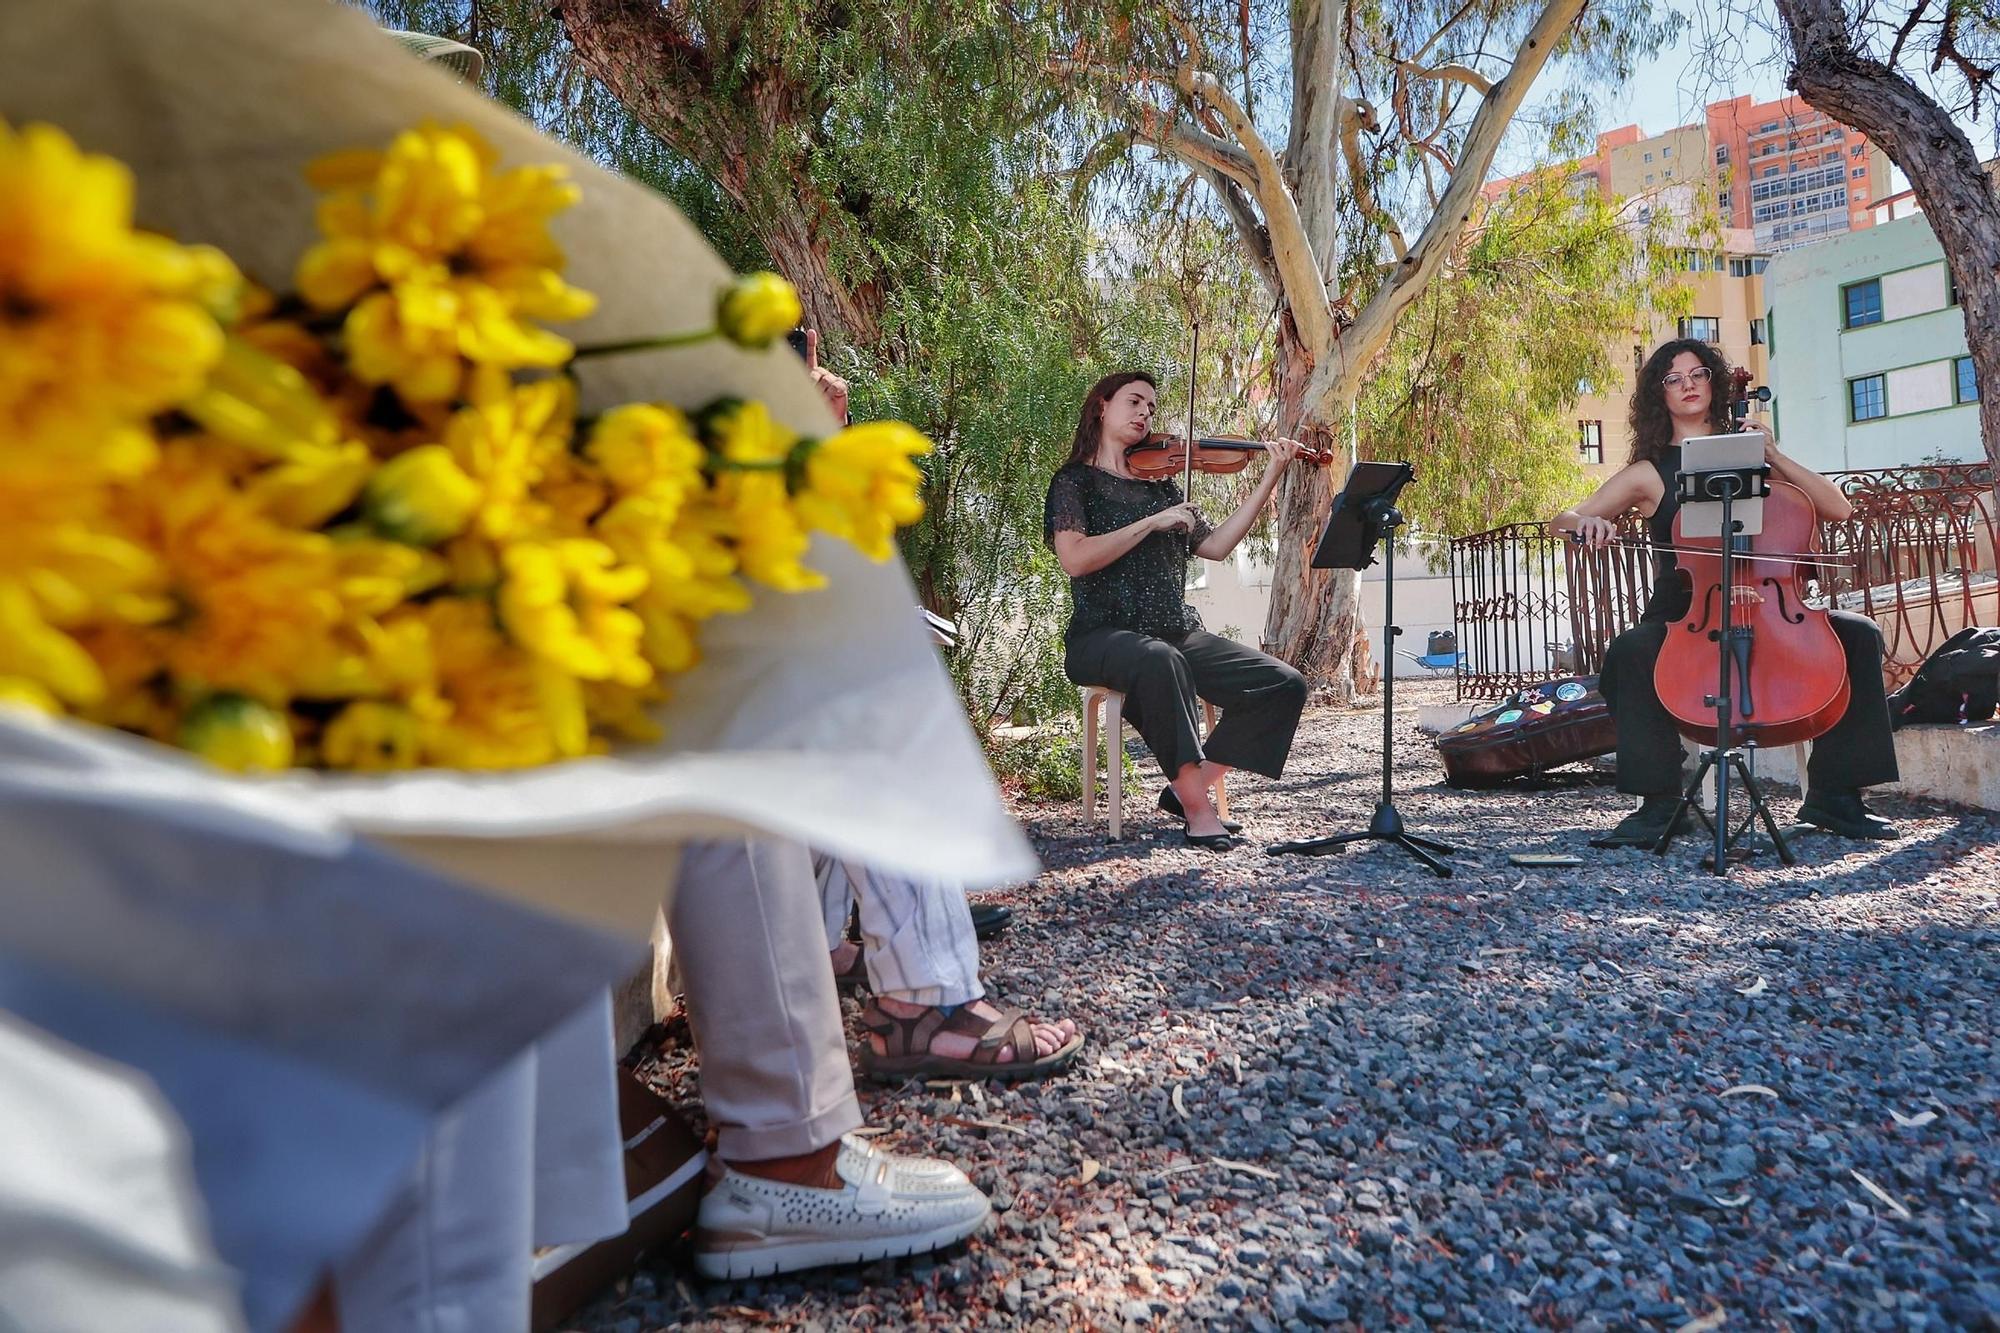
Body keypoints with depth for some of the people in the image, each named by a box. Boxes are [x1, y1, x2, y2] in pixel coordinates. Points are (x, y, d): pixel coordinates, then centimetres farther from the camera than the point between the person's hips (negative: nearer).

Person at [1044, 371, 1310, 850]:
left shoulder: (1161, 484, 19)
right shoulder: (1075, 481, 3)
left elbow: (1216, 546, 8)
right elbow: (1075, 559, -15)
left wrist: (1271, 476, 6)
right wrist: (1152, 522, -14)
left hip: (1179, 633, 6)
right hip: (1104, 636, -6)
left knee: (1284, 685, -10)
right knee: (1159, 661, -41)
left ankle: (1190, 787, -5)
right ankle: (1197, 809, -29)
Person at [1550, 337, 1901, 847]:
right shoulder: (1649, 474, 11)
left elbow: (1839, 509, 10)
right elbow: (1560, 522, 6)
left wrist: (1773, 456, 0)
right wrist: (1585, 522, -18)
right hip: (1680, 618, -3)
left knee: (1858, 634, -21)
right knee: (1631, 650, -35)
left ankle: (1833, 792, -13)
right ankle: (1658, 803, -26)